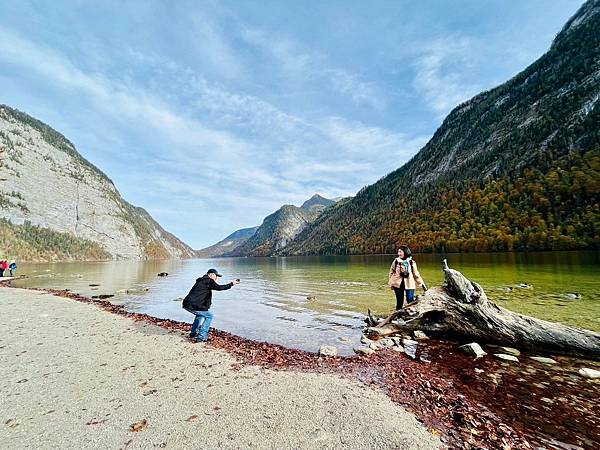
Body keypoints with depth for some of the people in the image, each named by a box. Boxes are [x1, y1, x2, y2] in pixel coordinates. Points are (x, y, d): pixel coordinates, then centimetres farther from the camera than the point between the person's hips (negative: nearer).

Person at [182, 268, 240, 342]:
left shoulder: (201, 281, 21)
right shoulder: (209, 281, -7)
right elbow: (218, 287, -17)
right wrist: (231, 284, -10)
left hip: (187, 304, 10)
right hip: (193, 305, -9)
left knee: (200, 315, 32)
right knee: (209, 316, 5)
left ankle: (193, 333, 36)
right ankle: (201, 337, 1)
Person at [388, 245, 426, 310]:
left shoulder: (411, 262, -1)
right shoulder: (396, 262, -1)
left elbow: (416, 274, 5)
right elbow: (391, 273, 8)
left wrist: (422, 284, 3)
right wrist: (391, 283, 5)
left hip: (409, 284, 0)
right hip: (398, 284, 0)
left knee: (410, 302, -2)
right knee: (399, 302, 7)